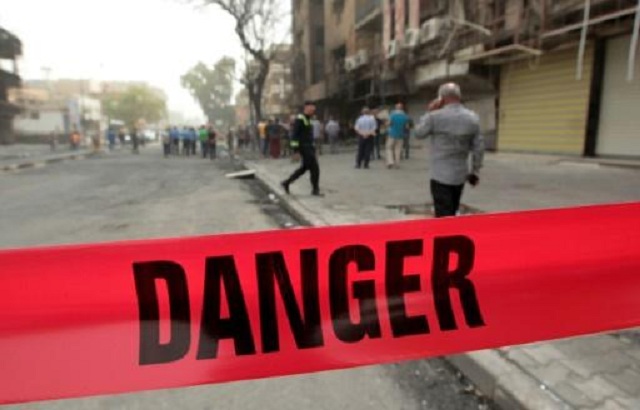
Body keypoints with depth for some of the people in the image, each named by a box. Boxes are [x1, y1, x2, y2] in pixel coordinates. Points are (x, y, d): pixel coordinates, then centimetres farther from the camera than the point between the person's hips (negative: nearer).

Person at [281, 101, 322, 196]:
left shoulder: (307, 119, 16)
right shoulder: (300, 119, -14)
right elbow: (294, 135, -18)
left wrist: (312, 148, 22)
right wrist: (296, 150, -21)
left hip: (309, 147, 10)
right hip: (304, 148, -10)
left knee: (304, 168, 15)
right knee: (314, 168, -6)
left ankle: (286, 183, 23)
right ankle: (315, 190, 6)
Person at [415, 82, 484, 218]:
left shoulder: (435, 116, -13)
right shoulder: (473, 118, 2)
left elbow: (419, 134, 2)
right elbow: (479, 147, 5)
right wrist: (475, 171, 14)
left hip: (441, 175, -5)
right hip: (461, 175, 5)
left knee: (443, 216, -2)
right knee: (451, 214, 20)